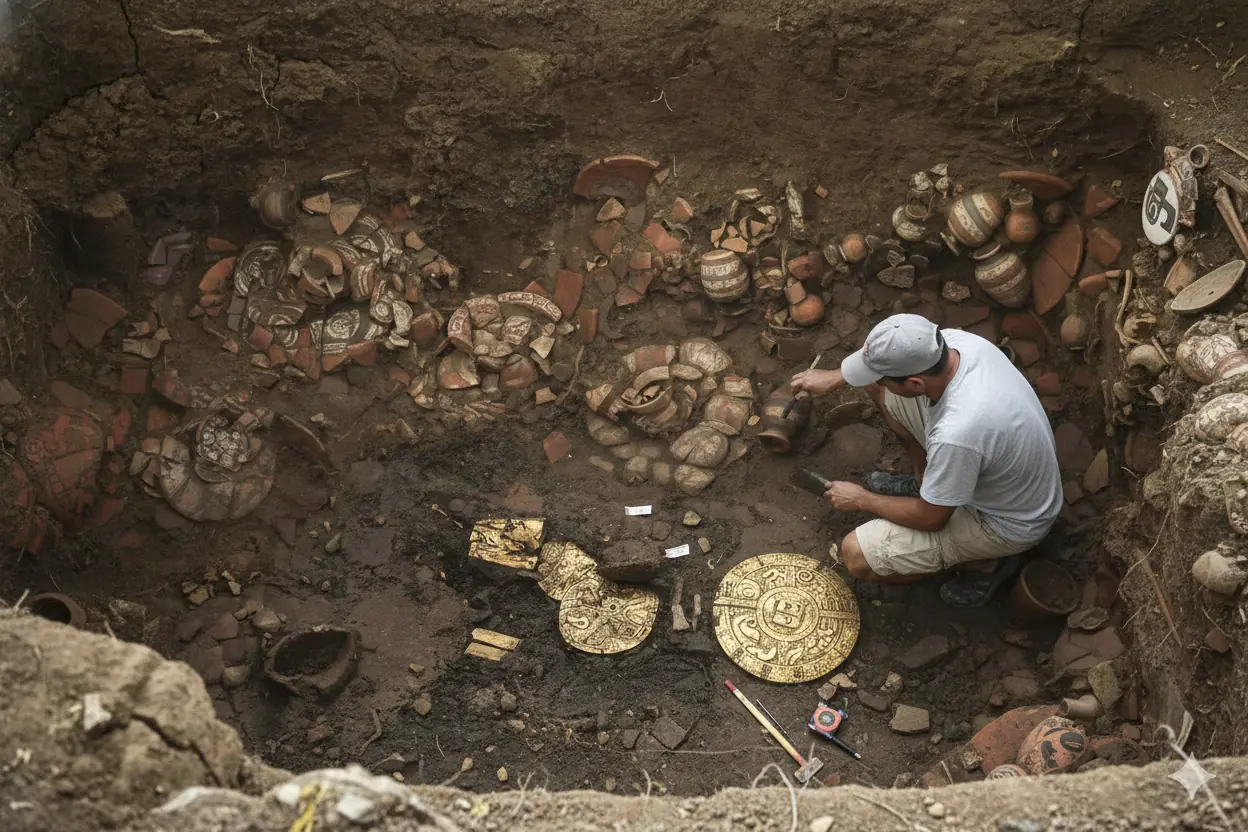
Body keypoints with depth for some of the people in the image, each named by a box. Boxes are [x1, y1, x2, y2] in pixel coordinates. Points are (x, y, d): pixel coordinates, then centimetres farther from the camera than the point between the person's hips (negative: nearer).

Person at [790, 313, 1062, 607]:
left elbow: (931, 518, -23)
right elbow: (895, 352, 5)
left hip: (1008, 523, -7)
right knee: (879, 388, 2)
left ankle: (985, 562, 5)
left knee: (858, 556, -14)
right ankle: (929, 483, 25)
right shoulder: (952, 340, -22)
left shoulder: (957, 435, -43)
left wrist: (861, 500, -9)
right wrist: (835, 377, 4)